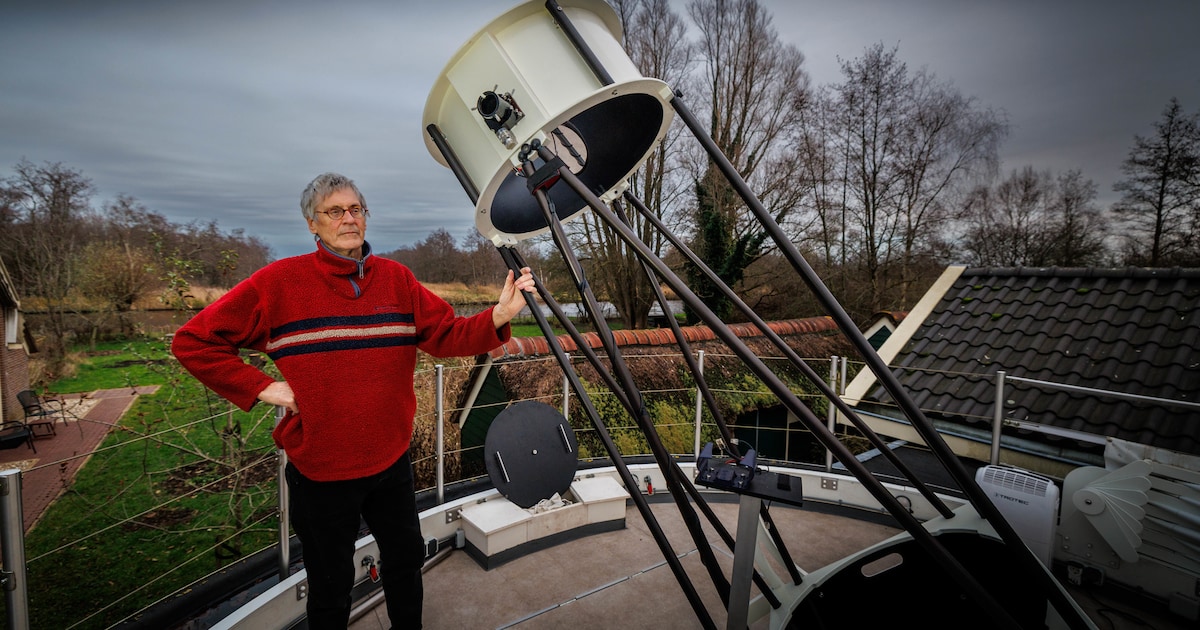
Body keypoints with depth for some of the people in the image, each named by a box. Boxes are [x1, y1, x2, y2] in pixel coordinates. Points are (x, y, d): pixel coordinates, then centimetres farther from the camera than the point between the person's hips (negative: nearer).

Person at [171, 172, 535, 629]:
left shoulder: (396, 278, -2)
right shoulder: (280, 282, -11)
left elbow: (446, 336, -7)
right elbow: (193, 341, -6)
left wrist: (497, 316, -24)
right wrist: (262, 388, -14)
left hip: (391, 459, 4)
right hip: (320, 470, -3)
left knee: (406, 560, 24)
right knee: (331, 585, 19)